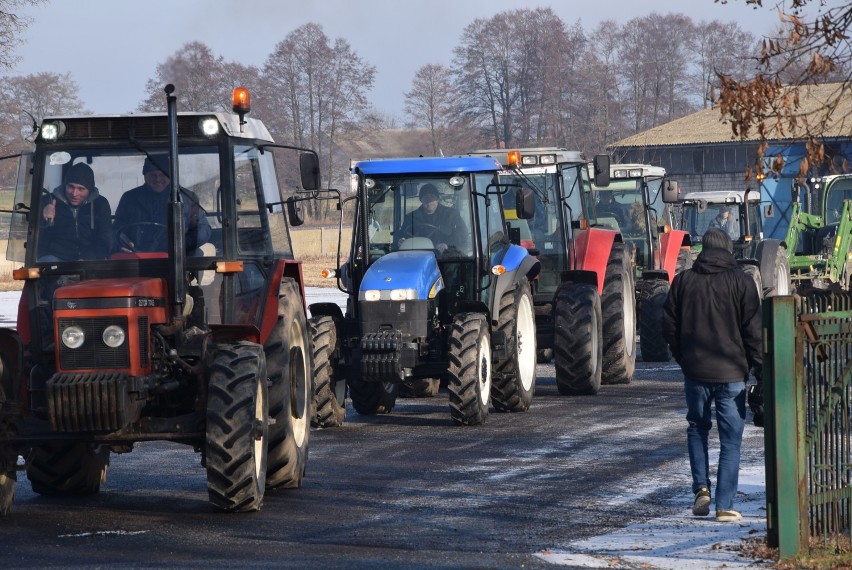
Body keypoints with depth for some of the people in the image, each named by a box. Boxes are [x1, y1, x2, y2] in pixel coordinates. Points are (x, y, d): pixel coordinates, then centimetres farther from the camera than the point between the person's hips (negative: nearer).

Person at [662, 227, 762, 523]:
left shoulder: (683, 281, 3)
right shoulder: (740, 281, -4)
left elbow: (669, 327, 6)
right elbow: (753, 330, -6)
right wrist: (759, 367, 1)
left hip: (695, 371, 2)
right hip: (732, 374, -2)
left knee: (697, 428, 22)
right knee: (730, 440, 3)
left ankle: (701, 488, 6)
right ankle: (725, 506, -1)